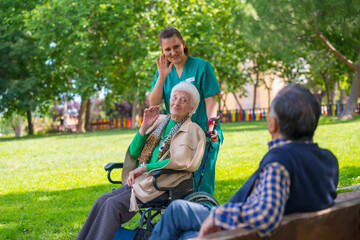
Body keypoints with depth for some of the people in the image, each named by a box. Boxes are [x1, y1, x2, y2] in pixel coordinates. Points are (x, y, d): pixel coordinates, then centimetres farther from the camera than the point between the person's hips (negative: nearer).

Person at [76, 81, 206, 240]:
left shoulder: (192, 130, 0)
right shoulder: (159, 121, 17)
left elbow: (179, 162, -14)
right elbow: (133, 152, 12)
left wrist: (143, 168, -13)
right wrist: (144, 127, -3)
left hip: (162, 186, -6)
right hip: (141, 179, 6)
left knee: (114, 204, -24)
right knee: (102, 200, -15)